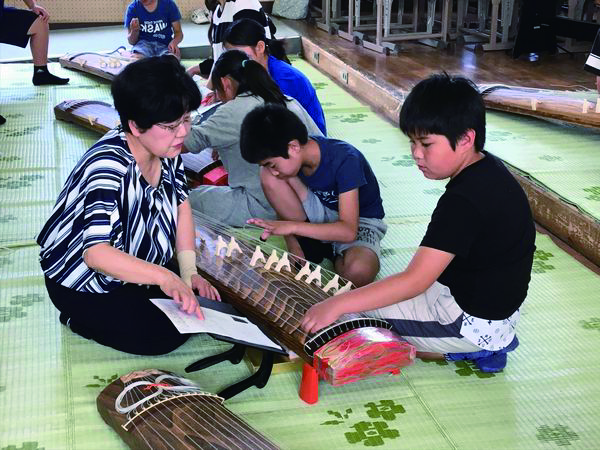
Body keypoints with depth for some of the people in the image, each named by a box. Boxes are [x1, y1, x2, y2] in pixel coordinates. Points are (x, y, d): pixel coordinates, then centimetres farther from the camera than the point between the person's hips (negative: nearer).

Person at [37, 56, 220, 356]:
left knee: (196, 307, -2)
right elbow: (96, 253, -42)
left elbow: (181, 203, 3)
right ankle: (77, 318, 5)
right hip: (81, 280, -7)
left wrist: (189, 272, -6)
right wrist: (163, 276, -52)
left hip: (133, 263, 8)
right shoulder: (109, 166, -35)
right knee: (164, 336, -16)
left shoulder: (165, 148, -11)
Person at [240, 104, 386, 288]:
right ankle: (311, 246, -10)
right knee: (267, 177, -21)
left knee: (358, 272, -42)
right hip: (322, 213, 5)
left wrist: (292, 226, -40)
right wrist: (293, 245, -18)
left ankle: (333, 253, -5)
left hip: (360, 220, -5)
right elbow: (285, 202, -3)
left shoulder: (344, 160, -31)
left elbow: (348, 230, -34)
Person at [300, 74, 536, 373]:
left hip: (475, 321, -10)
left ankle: (473, 348, -1)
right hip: (498, 304, 10)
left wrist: (336, 305, -35)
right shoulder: (487, 167, 0)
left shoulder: (463, 201, -30)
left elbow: (415, 281, -33)